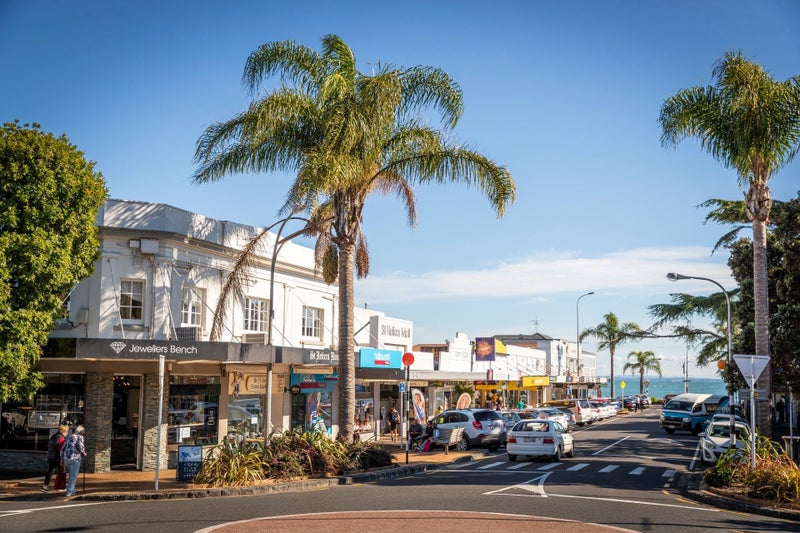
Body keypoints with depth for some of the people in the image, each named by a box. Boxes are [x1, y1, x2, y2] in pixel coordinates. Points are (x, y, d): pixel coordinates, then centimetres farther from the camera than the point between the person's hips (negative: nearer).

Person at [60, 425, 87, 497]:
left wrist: (62, 459, 24)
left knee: (71, 475, 20)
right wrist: (83, 453, 3)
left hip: (66, 459, 6)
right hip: (75, 458, -6)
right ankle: (69, 492, -3)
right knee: (73, 476, 1)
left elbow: (62, 450, 18)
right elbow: (80, 446, -15)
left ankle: (72, 491, 24)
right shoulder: (80, 437, 2)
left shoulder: (69, 437, 20)